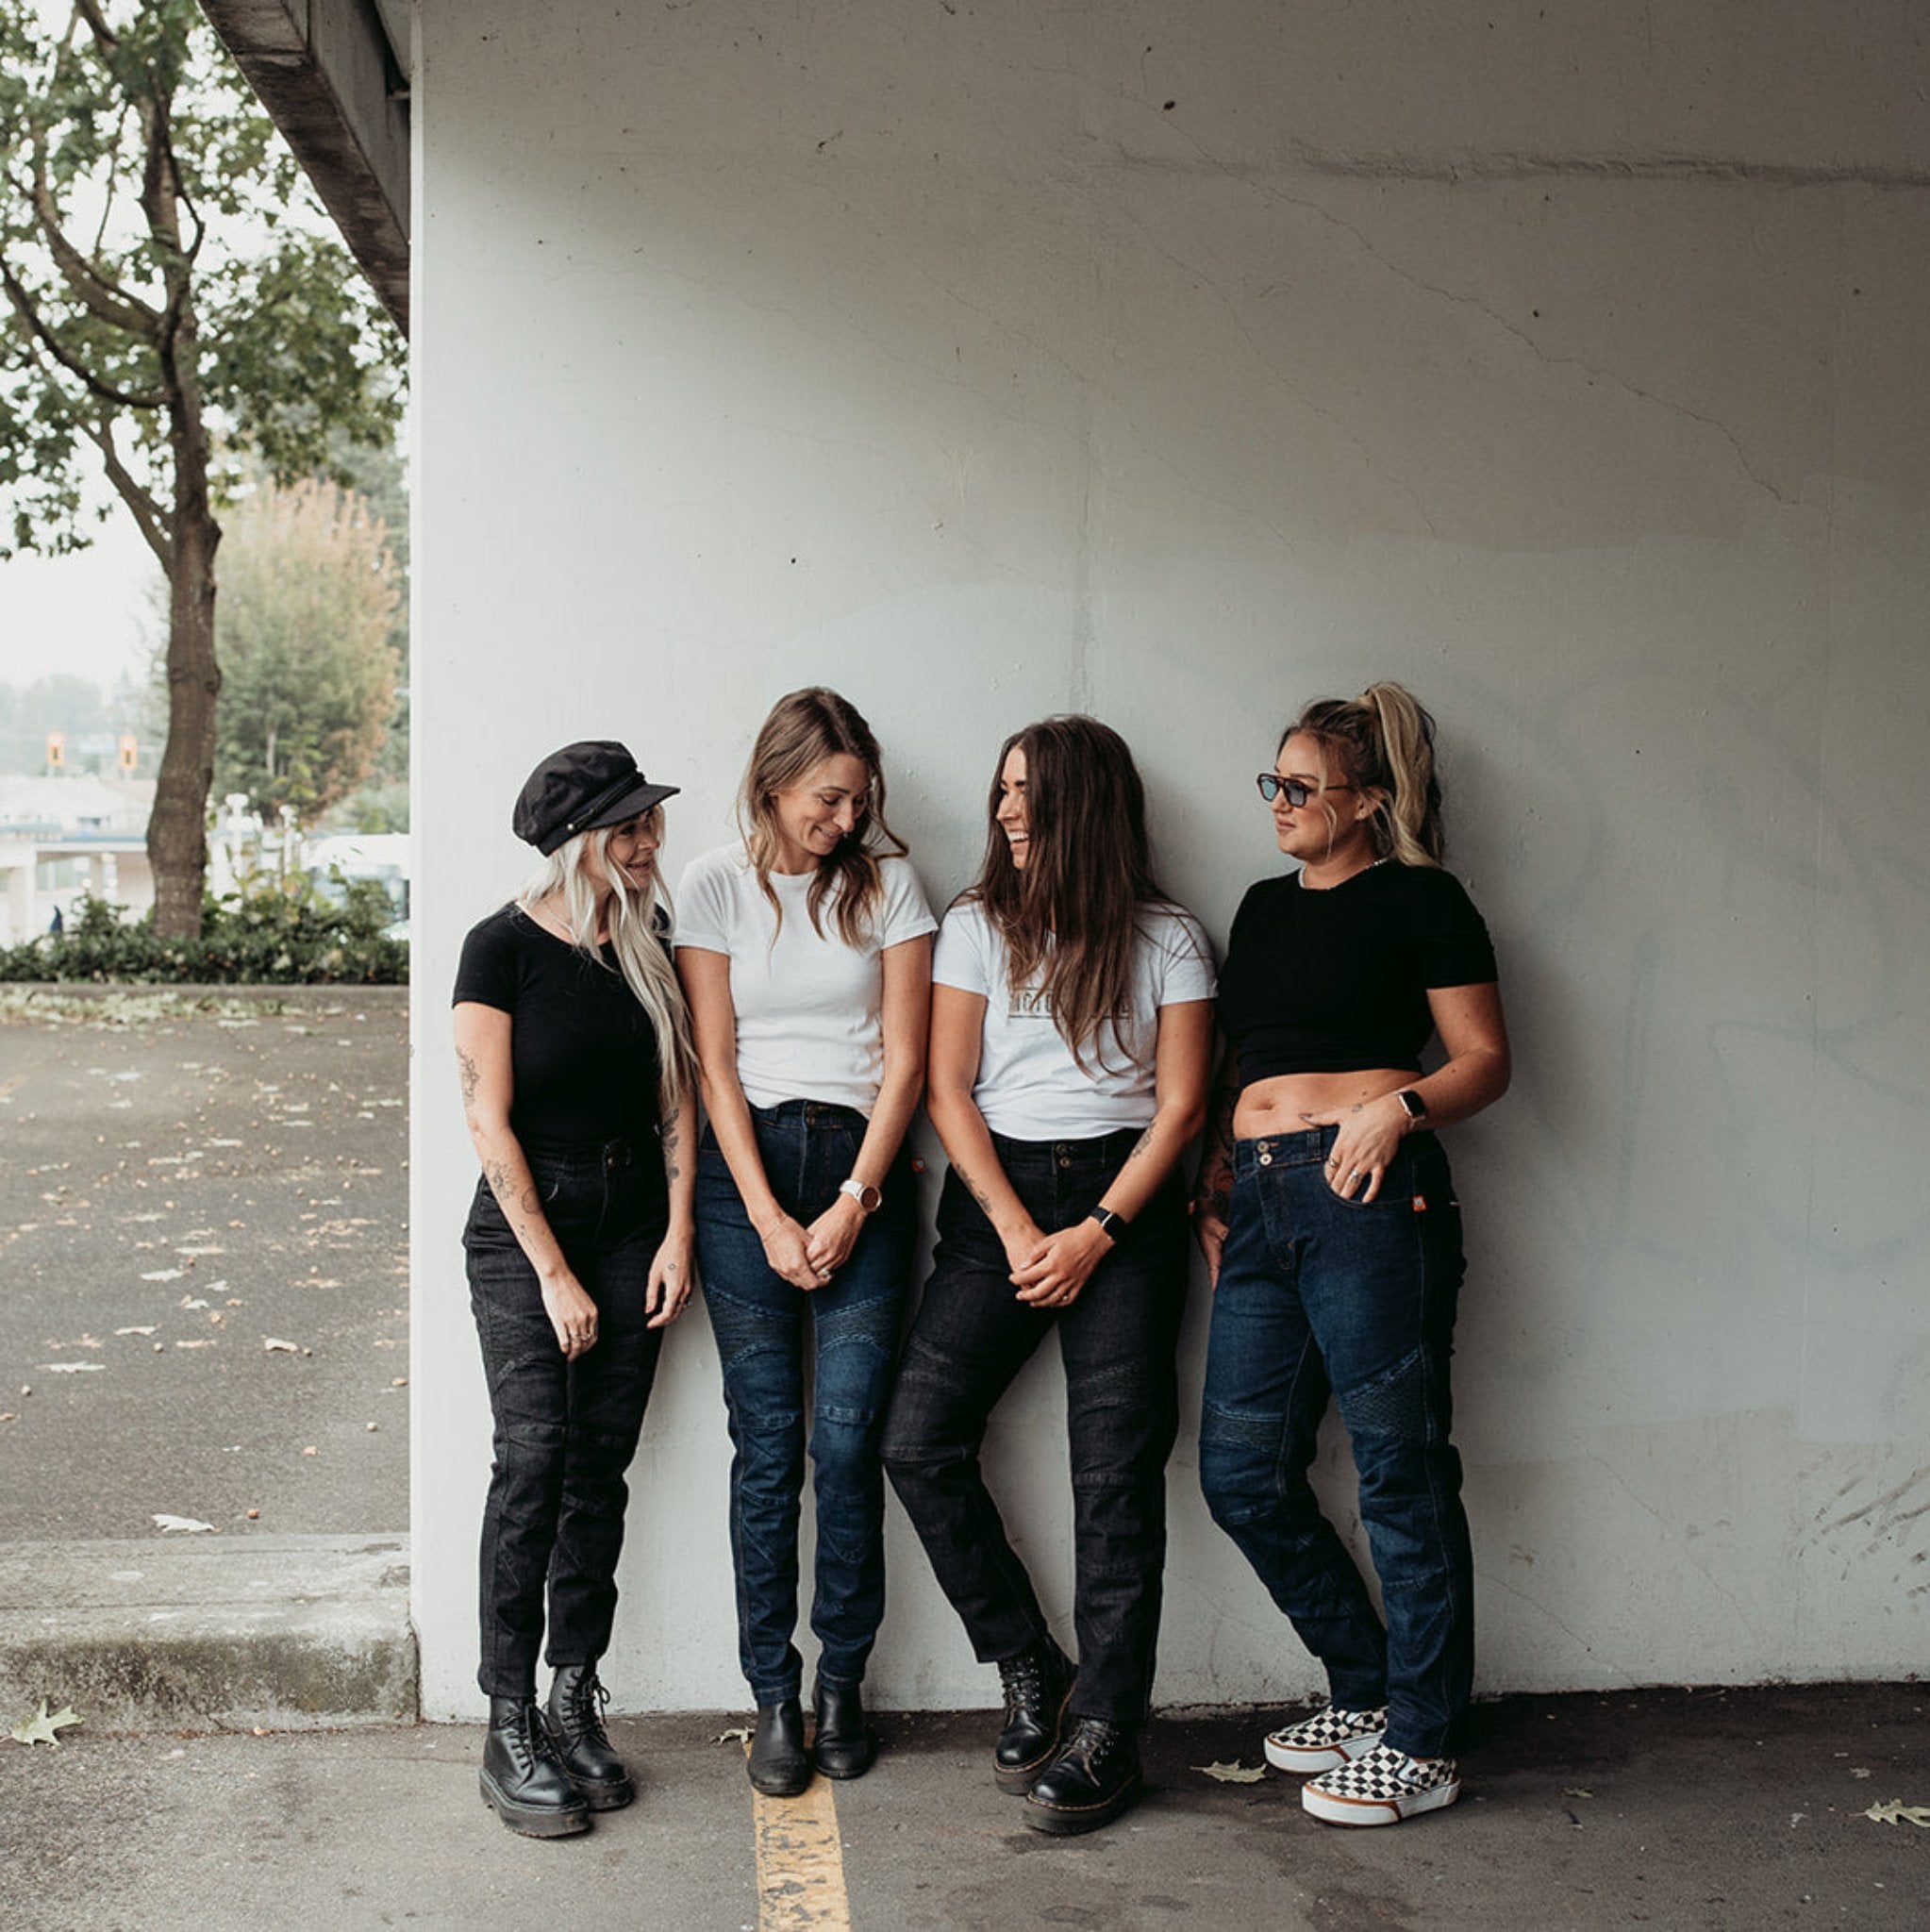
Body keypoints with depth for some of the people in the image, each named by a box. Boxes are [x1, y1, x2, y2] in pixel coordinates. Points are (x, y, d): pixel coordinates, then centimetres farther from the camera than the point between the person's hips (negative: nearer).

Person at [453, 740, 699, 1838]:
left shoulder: (649, 937, 6)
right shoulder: (505, 947, -9)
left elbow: (679, 1090, 9)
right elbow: (490, 1120, -11)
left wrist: (678, 1232, 0)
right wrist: (553, 1273, -12)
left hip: (634, 1219, 5)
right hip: (527, 1223, -4)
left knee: (602, 1467, 5)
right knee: (534, 1461, -8)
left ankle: (574, 1706, 15)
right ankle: (510, 1733, -1)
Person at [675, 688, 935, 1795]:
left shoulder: (887, 882, 5)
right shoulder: (718, 885, 4)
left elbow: (905, 1063, 2)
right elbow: (714, 1064, 0)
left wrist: (851, 1203, -6)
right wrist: (768, 1219, -7)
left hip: (863, 1164, 0)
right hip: (745, 1165, 0)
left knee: (848, 1439, -4)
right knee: (767, 1444, -1)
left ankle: (843, 1683, 11)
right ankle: (774, 1697, 8)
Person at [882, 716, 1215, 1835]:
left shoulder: (1168, 938, 5)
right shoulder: (979, 927, 11)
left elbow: (1181, 1105, 1)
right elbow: (949, 1090, 4)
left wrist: (1097, 1231, -10)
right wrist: (1015, 1228, -8)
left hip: (1125, 1197, -2)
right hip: (996, 1195, 3)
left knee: (1117, 1463, -7)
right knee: (919, 1439, -9)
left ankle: (1106, 1727, 1)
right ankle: (1032, 1676, 7)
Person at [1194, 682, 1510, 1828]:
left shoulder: (1419, 900, 1)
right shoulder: (1264, 908, 22)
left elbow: (1486, 1060, -2)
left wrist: (1400, 1106, -19)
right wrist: (1214, 1184, 14)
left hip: (1364, 1195, -7)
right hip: (1260, 1207, 8)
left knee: (1400, 1472, -1)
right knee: (1243, 1474, 6)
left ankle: (1422, 1744, 11)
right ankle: (1368, 1687, 25)